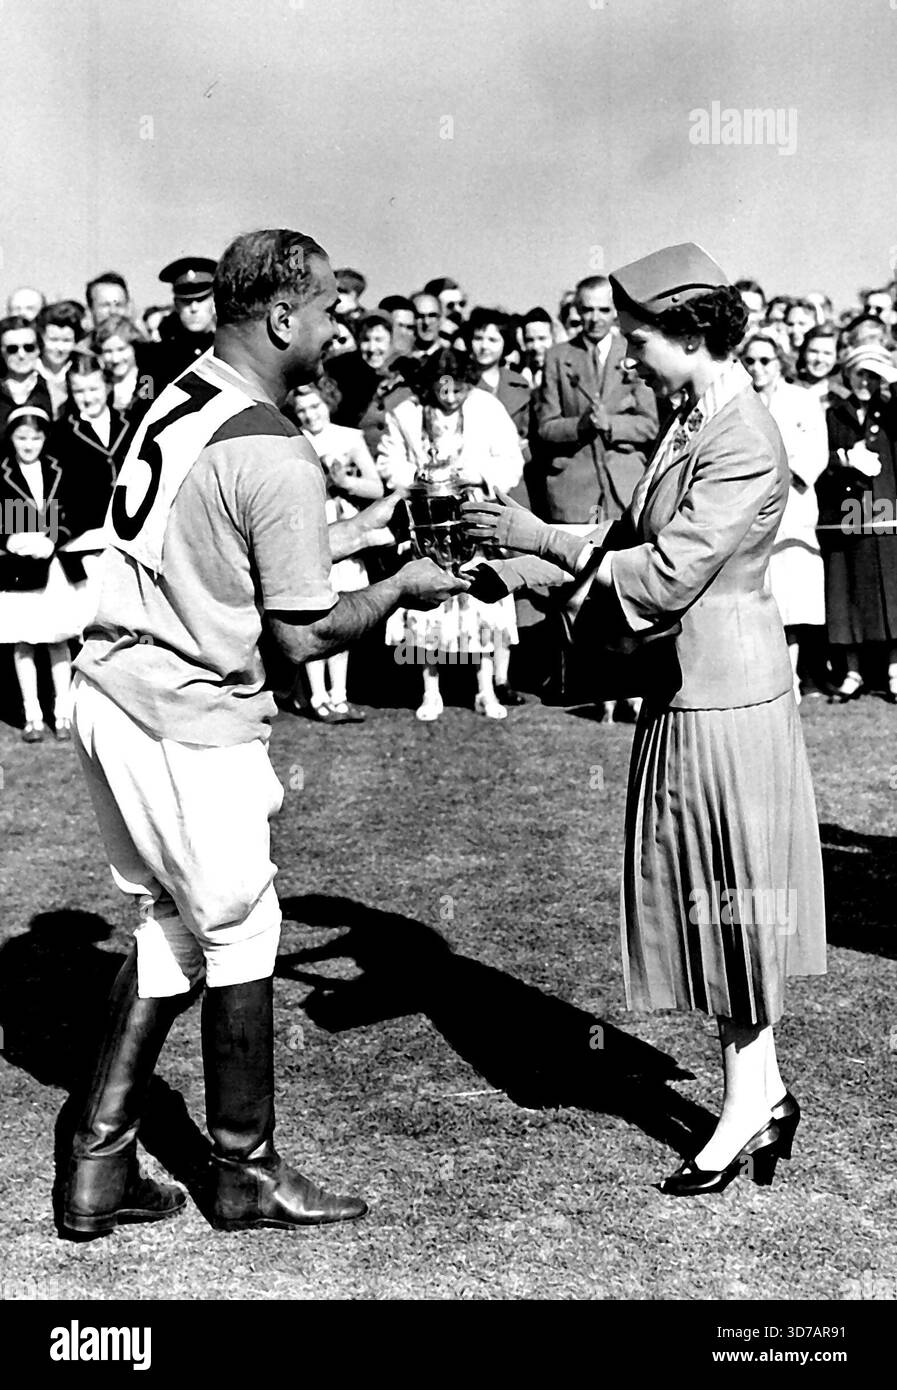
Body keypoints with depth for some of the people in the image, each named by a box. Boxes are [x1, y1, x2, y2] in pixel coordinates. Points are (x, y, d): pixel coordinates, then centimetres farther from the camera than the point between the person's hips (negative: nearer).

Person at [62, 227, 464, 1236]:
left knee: (168, 925, 19)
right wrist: (403, 587, 1)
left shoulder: (175, 402, 8)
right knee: (239, 933, 9)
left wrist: (350, 534, 21)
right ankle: (243, 1173, 25)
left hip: (109, 689, 8)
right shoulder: (276, 457, -18)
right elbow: (304, 637, -14)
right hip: (190, 721, -8)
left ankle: (99, 1164, 24)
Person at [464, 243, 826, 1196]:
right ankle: (764, 1091, 28)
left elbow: (665, 576, -24)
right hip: (685, 689, 9)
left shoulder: (743, 446, -20)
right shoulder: (693, 422, 9)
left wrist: (542, 538, -19)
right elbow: (633, 537, 13)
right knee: (706, 902, 15)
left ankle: (748, 1107, 20)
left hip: (724, 697, -9)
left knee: (730, 903, 3)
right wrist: (528, 568, 1)